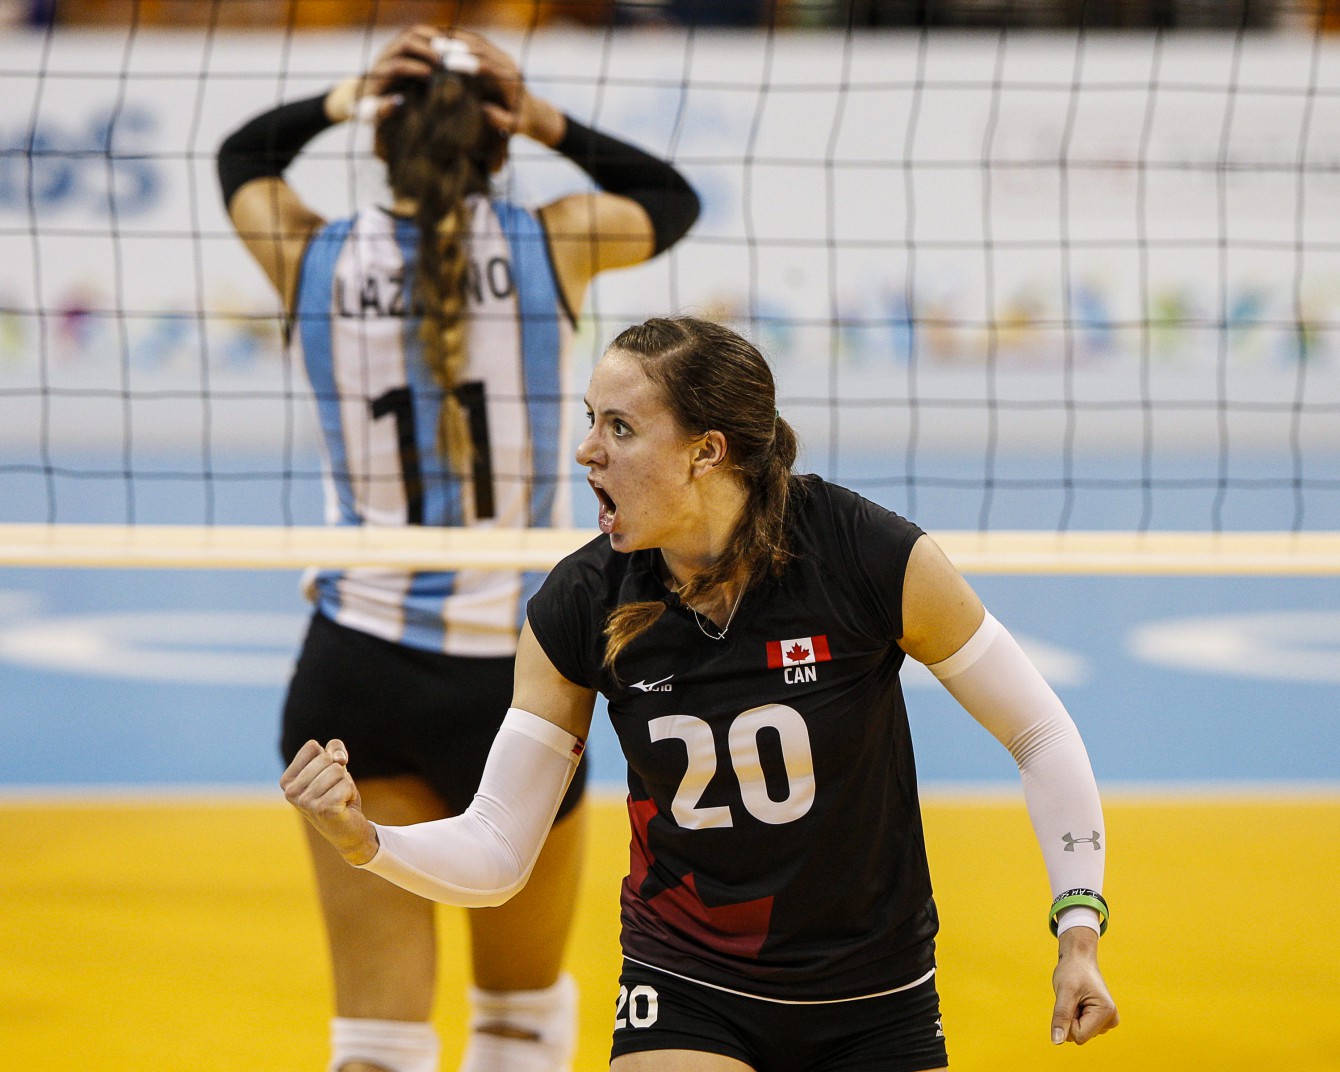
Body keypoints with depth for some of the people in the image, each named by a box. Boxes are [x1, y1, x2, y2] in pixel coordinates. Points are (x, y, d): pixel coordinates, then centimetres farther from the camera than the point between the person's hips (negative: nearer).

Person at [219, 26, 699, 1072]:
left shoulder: (318, 260, -5)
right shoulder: (553, 245, -8)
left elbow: (240, 157, 18)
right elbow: (673, 199, 14)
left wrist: (338, 101, 1)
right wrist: (552, 122, 2)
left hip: (359, 673, 1)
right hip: (515, 673, 0)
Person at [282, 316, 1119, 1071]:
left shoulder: (871, 556, -18)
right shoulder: (579, 610, -11)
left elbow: (1042, 735, -6)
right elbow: (496, 852, -6)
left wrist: (1079, 932, -13)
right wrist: (362, 839, -25)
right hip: (688, 1002, 0)